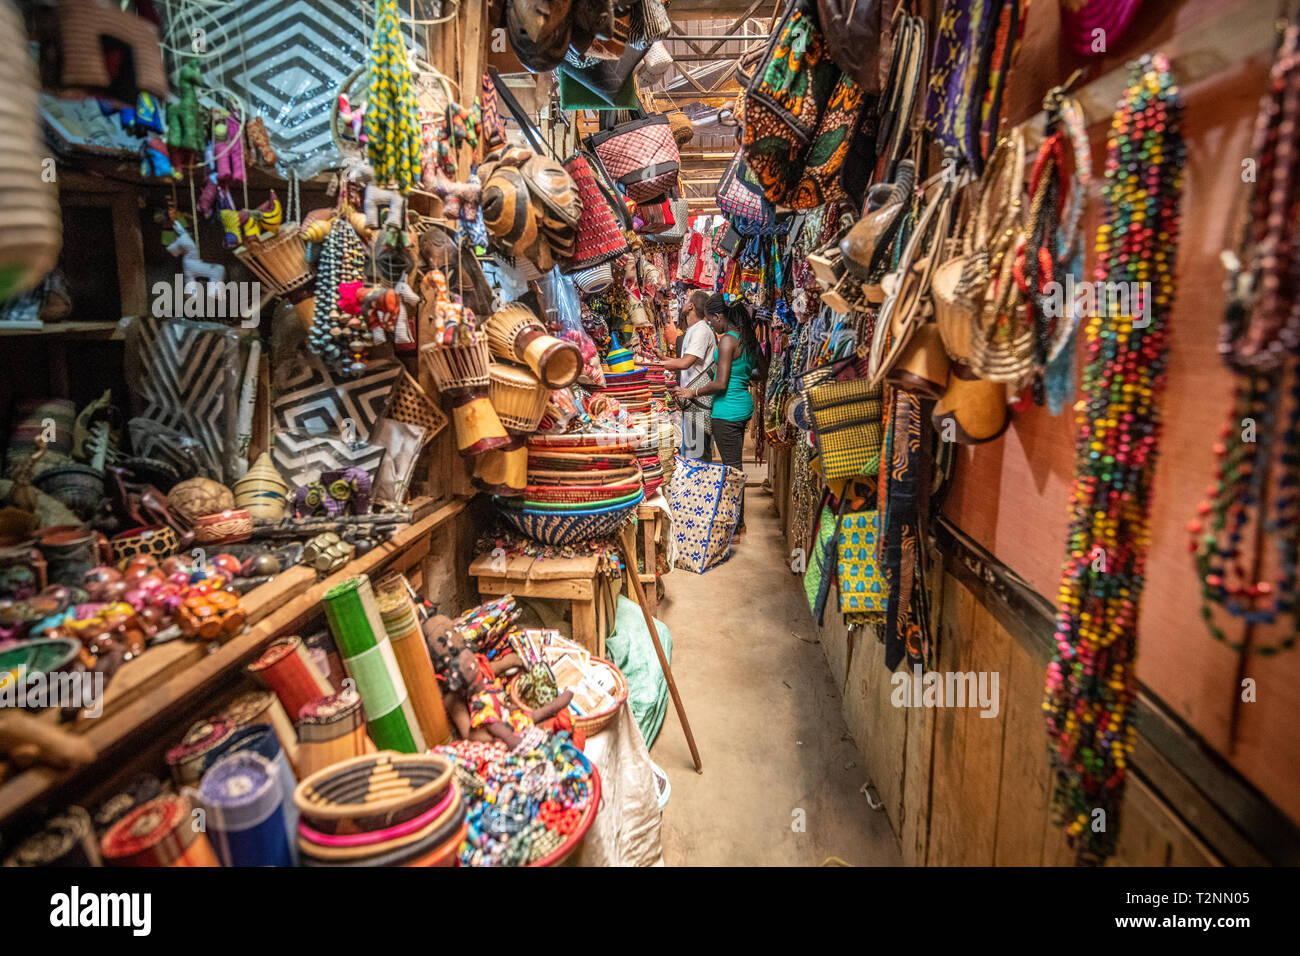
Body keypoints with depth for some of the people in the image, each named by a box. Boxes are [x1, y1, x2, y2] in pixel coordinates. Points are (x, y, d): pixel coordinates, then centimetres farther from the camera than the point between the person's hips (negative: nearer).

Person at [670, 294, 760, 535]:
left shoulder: (727, 341, -17)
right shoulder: (747, 338, 9)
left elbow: (721, 383, -20)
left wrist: (693, 393, -7)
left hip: (727, 411, -9)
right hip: (744, 406, 9)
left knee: (732, 465, -2)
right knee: (735, 464, 16)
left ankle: (734, 525, 6)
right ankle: (738, 520, 25)